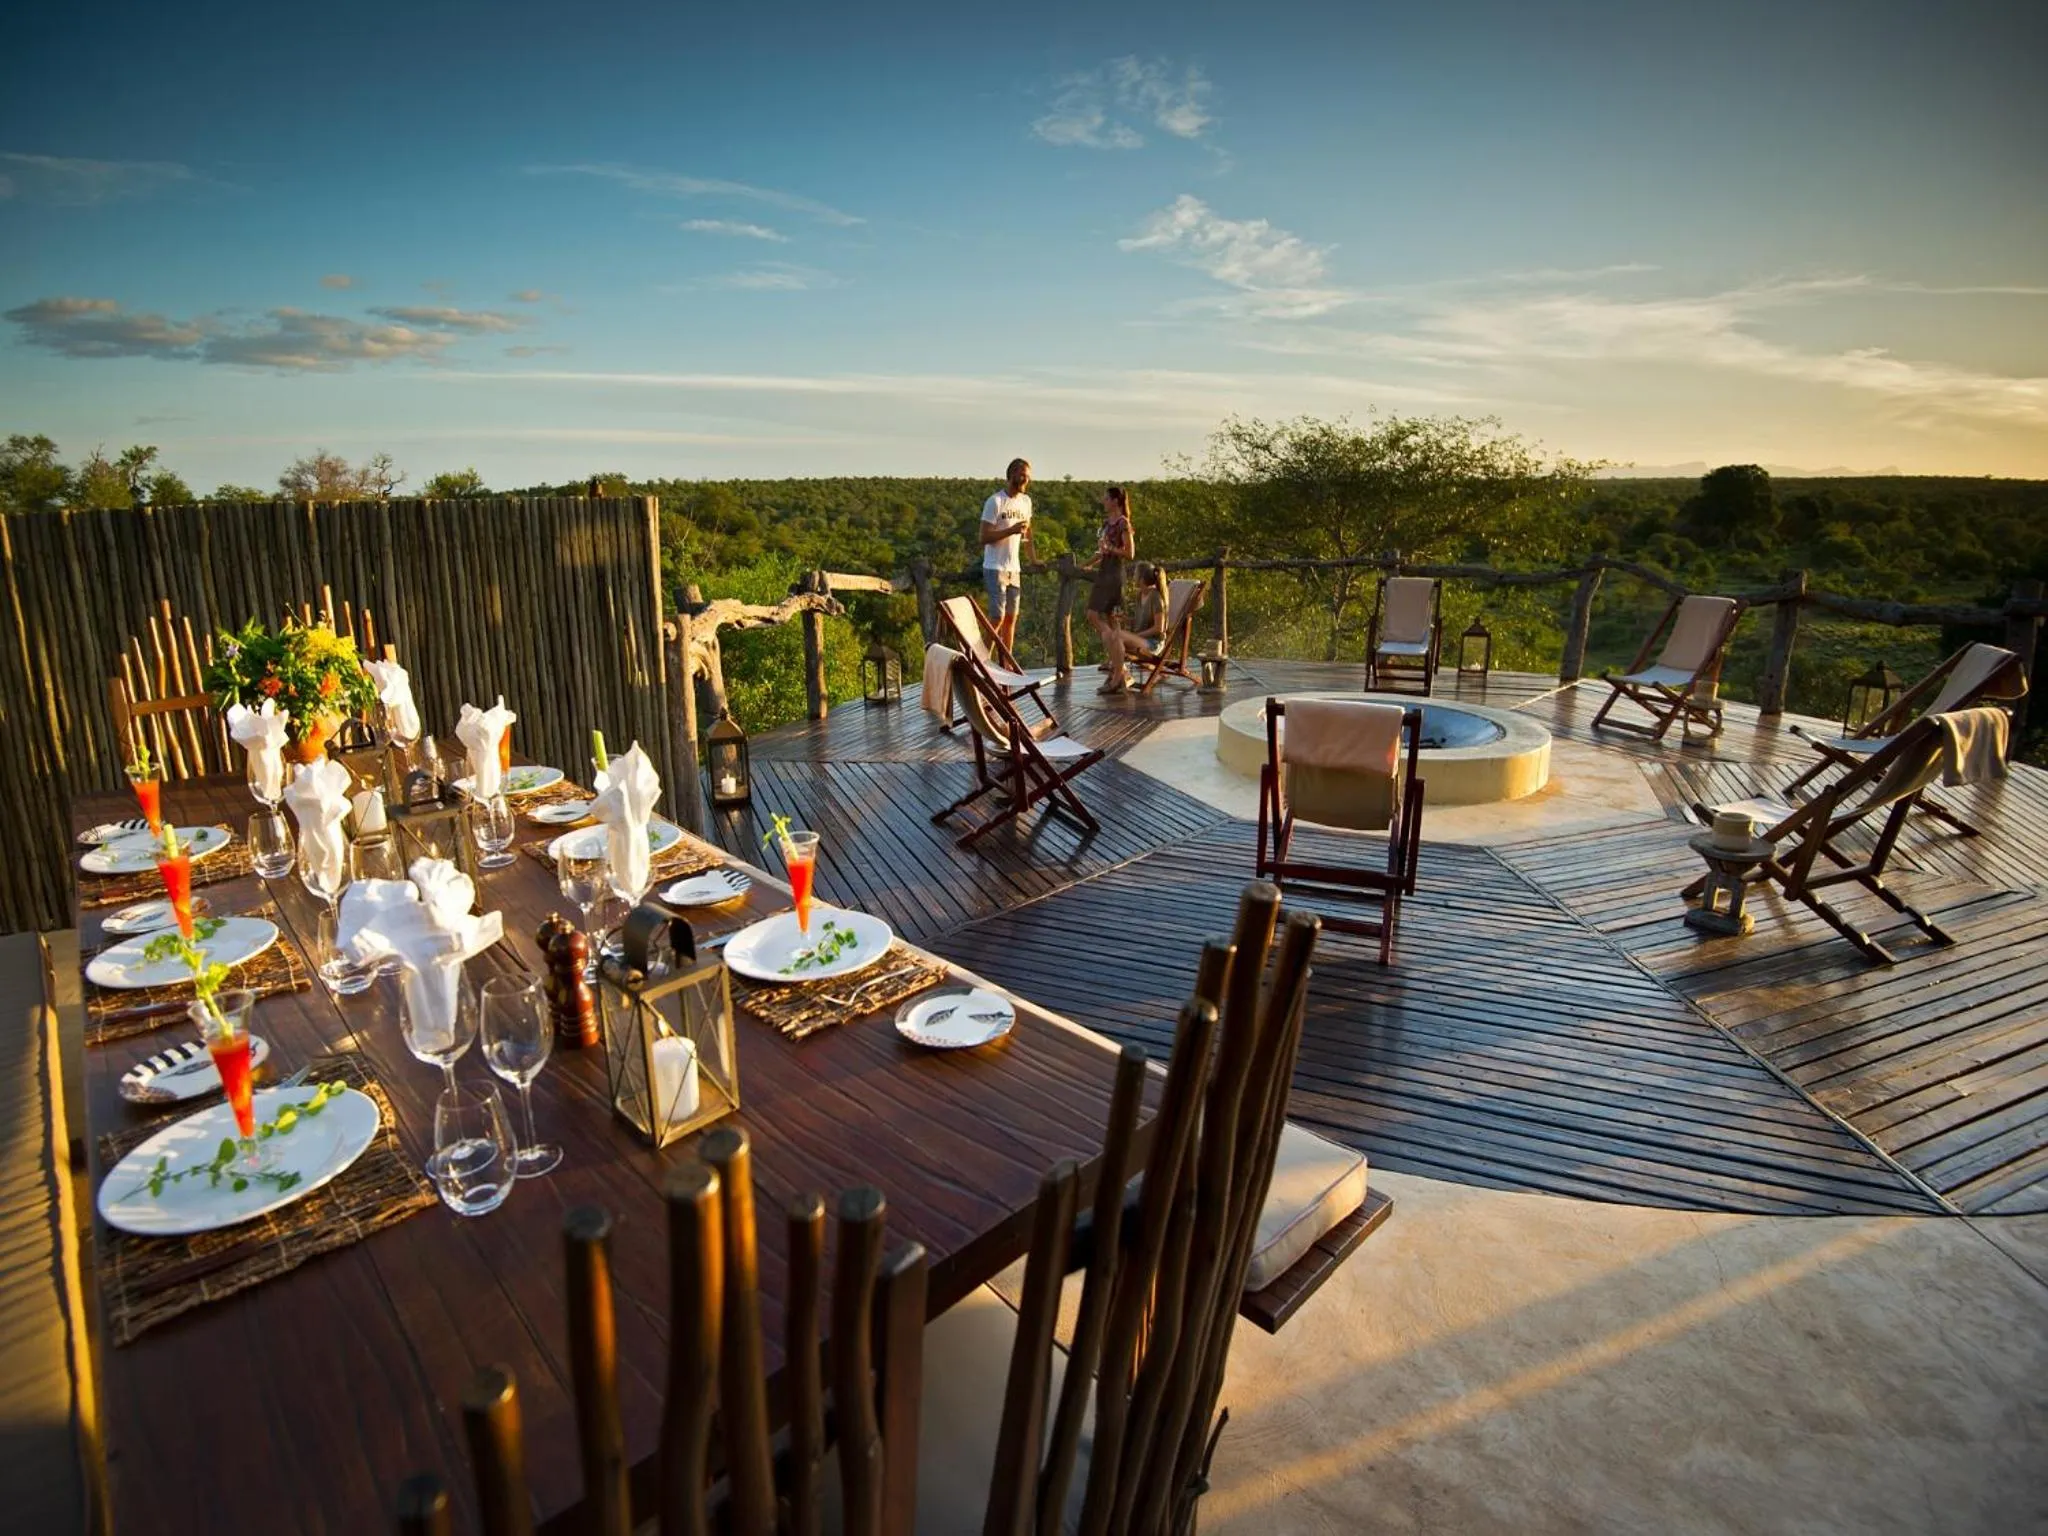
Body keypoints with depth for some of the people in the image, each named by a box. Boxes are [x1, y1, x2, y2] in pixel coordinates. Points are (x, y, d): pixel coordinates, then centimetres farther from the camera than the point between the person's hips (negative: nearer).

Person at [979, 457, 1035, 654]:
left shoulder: (1026, 501, 12)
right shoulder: (995, 502, -9)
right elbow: (984, 538, -14)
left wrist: (1035, 561, 15)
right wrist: (1012, 530, -22)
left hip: (1014, 569, 7)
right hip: (995, 569, -7)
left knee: (1011, 618, 7)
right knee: (997, 618, -11)